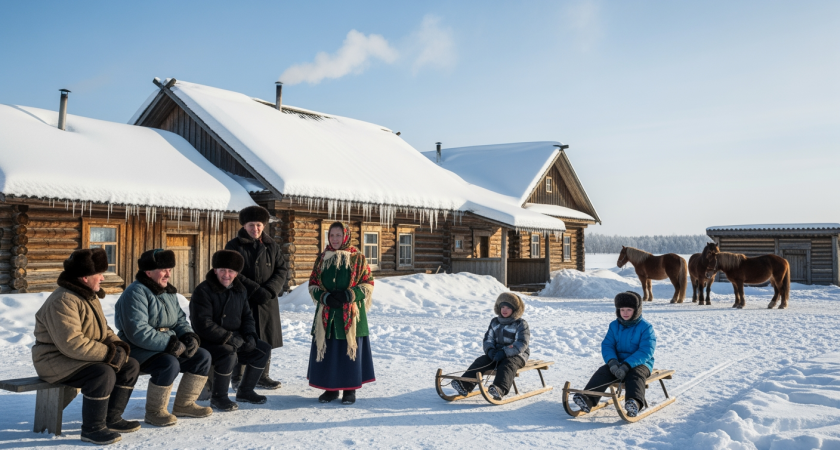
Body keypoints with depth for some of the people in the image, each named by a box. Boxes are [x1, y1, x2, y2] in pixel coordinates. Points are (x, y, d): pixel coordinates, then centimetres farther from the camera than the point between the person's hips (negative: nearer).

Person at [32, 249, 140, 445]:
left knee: (130, 366, 0)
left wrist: (118, 345, -5)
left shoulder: (90, 296, 11)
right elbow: (71, 343, -32)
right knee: (104, 373, -32)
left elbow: (103, 329, 17)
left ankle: (112, 418, 7)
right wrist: (109, 353, -28)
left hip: (83, 356, 10)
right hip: (57, 360, -10)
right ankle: (92, 429, -17)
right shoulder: (63, 301, -23)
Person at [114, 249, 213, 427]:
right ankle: (154, 412, -13)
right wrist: (172, 344, -26)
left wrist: (190, 337, -5)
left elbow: (179, 320, 18)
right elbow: (138, 332, -27)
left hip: (167, 348, 9)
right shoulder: (135, 293, -17)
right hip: (139, 352, -9)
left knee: (202, 357, -2)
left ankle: (183, 405, 10)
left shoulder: (168, 292, 14)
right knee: (169, 364, -34)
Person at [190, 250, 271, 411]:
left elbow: (247, 316, 14)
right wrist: (230, 338, -24)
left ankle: (244, 391, 13)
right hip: (207, 343, -7)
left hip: (235, 340, 8)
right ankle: (218, 397, -11)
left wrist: (250, 336, -7)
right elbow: (203, 325, -22)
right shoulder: (203, 291, -15)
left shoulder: (240, 290, 8)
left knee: (263, 349, -1)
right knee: (229, 355, -34)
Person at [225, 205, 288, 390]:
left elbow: (282, 270, 5)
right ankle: (238, 378, 12)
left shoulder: (272, 246, 10)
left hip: (268, 301, 4)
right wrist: (255, 290, -17)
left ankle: (262, 376, 20)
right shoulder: (234, 246, -1)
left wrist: (270, 290, -11)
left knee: (266, 339, 7)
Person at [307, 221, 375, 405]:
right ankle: (330, 388, 17)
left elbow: (368, 283, -1)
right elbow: (313, 284, 9)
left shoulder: (358, 258, 0)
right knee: (327, 350, 4)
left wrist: (349, 295, -15)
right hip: (326, 313, 3)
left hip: (351, 314, -2)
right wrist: (325, 297, -11)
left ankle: (350, 390, 13)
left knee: (350, 349, 1)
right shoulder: (322, 258, 9)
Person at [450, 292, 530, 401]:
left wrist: (504, 352, -27)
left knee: (507, 365, -37)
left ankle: (500, 390, -60)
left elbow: (521, 344, -14)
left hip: (517, 355, -5)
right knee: (481, 361, -21)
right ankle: (465, 385, -34)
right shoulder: (495, 322, 14)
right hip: (497, 353, 5)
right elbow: (488, 339, 13)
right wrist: (490, 350, -12)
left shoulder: (521, 324, -3)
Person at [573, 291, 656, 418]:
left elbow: (646, 351, -15)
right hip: (618, 363, 4)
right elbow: (607, 346, 3)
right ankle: (588, 399, -40)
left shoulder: (646, 327, -5)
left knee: (635, 375, -36)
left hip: (640, 363, -4)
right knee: (603, 371, -24)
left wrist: (627, 365, -27)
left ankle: (635, 402, -61)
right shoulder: (614, 325, 10)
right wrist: (612, 362, -20)